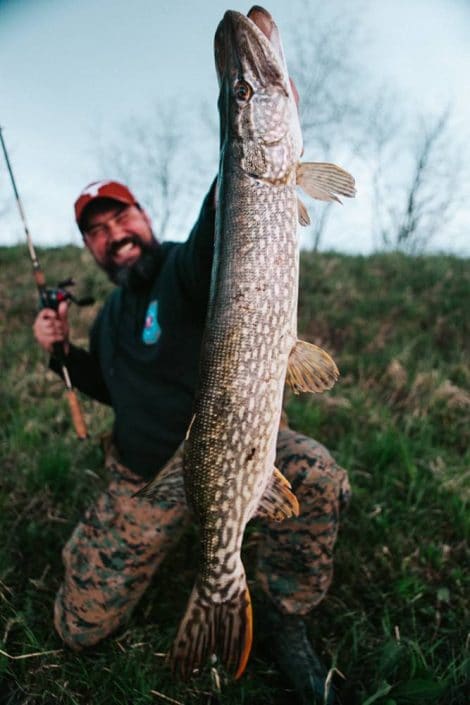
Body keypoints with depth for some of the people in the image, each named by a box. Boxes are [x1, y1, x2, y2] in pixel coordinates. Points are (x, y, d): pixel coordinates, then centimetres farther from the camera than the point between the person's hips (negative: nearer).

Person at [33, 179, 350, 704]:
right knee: (79, 629, 8)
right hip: (145, 477, 5)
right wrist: (65, 353, 7)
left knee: (315, 477, -37)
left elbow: (213, 240, -38)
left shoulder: (184, 266, -13)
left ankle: (284, 620, -11)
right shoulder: (109, 317, 10)